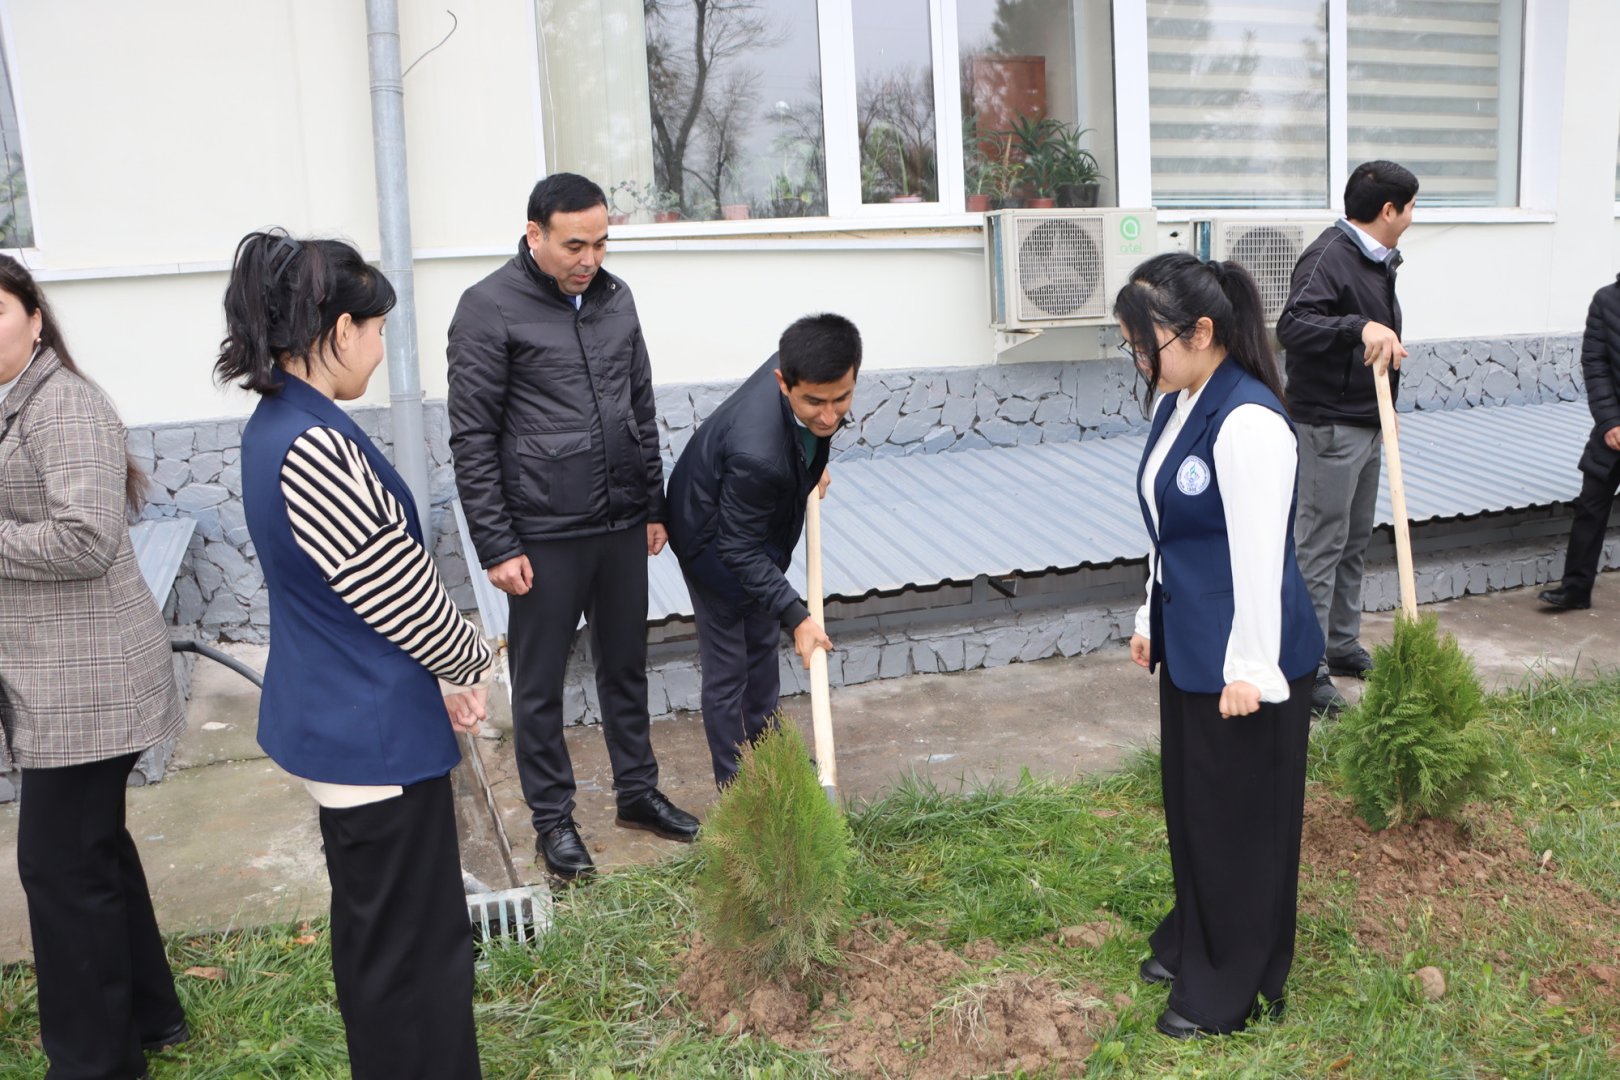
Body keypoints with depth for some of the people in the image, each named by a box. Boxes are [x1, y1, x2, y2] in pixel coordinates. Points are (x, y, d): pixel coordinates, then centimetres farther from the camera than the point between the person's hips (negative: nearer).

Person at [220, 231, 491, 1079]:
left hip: (330, 718, 10)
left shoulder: (277, 425, 6)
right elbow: (401, 595, -20)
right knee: (416, 944, 4)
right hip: (374, 733, -10)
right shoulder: (316, 447, -26)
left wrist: (440, 677, 8)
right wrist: (469, 665, 0)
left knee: (372, 927, 25)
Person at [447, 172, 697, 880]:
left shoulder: (615, 298, 8)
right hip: (544, 535, -5)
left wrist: (653, 506, 14)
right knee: (540, 683, 8)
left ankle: (638, 792, 33)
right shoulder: (489, 309, -10)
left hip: (622, 526, 6)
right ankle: (552, 817, 24)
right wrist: (497, 547, -13)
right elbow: (473, 439, -11)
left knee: (625, 665, 17)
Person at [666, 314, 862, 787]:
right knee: (728, 670, 2)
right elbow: (739, 550, -32)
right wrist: (798, 617, -32)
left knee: (763, 645, 22)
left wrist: (814, 463, 8)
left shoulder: (800, 367, -25)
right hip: (713, 539, -8)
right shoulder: (756, 452, -45)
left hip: (762, 523, 9)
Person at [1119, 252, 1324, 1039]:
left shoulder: (1248, 420, -24)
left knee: (1242, 816, 9)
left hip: (1242, 655, -9)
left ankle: (1233, 986, 28)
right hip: (1188, 644, 9)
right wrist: (1152, 618, 18)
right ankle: (1193, 942, 43)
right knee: (1189, 799, 22)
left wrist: (1250, 669, -18)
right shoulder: (1179, 404, 4)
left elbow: (1259, 554, -22)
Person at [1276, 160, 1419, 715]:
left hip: (1366, 423, 10)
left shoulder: (1376, 259, 14)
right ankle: (1307, 668, 1)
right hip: (1329, 425, -10)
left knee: (1355, 543, 17)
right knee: (1319, 546, -6)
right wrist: (1361, 327, -45)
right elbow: (1293, 325, -33)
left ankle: (1342, 645, 30)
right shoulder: (1328, 256, -17)